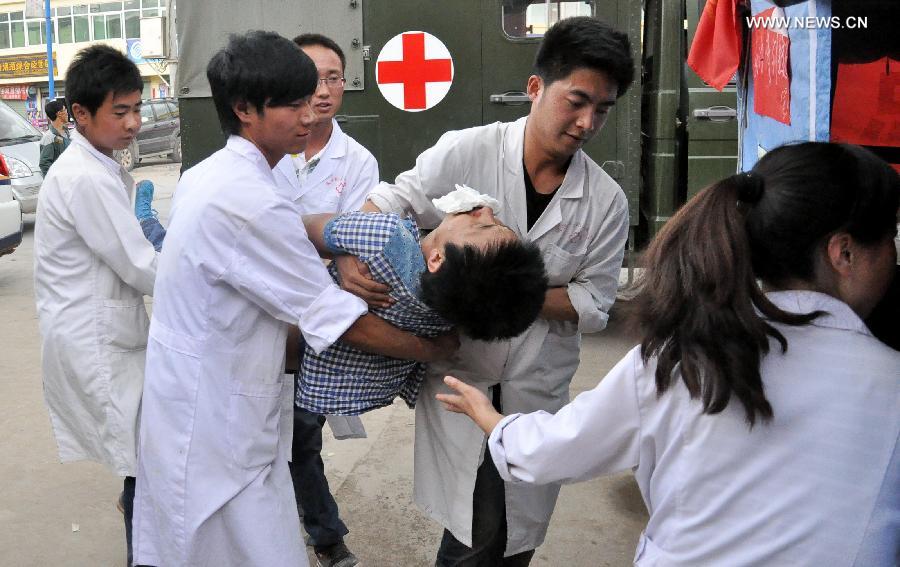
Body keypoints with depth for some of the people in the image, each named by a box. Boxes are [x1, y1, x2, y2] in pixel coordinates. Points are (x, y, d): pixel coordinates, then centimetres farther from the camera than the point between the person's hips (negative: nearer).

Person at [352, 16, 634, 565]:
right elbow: (387, 205, -7)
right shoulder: (465, 153, -12)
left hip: (539, 389, 3)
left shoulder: (607, 201, -5)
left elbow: (594, 304, -3)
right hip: (459, 373, -3)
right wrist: (350, 253, -27)